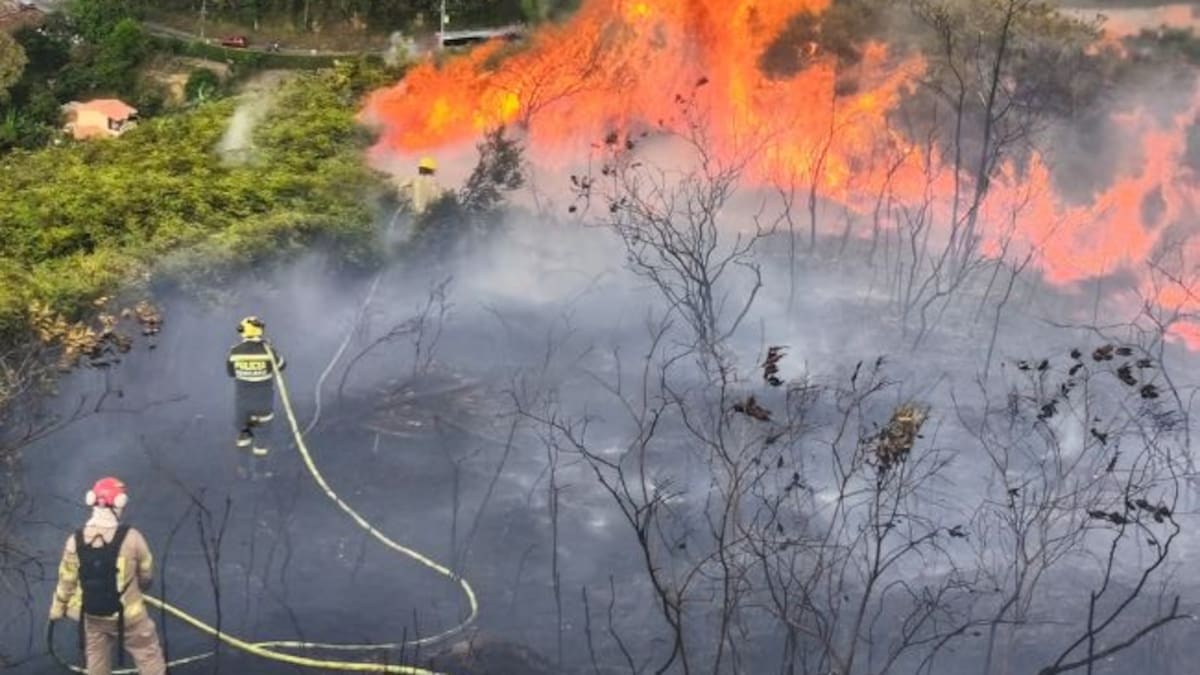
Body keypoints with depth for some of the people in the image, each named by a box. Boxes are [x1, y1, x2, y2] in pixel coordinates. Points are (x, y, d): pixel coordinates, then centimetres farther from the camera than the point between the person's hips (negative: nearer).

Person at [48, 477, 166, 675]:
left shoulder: (75, 540, -10)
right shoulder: (131, 537, -19)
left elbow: (67, 579, 0)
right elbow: (146, 574, -5)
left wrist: (57, 608, 16)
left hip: (91, 616, 4)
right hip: (129, 614, -4)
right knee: (150, 658, 10)